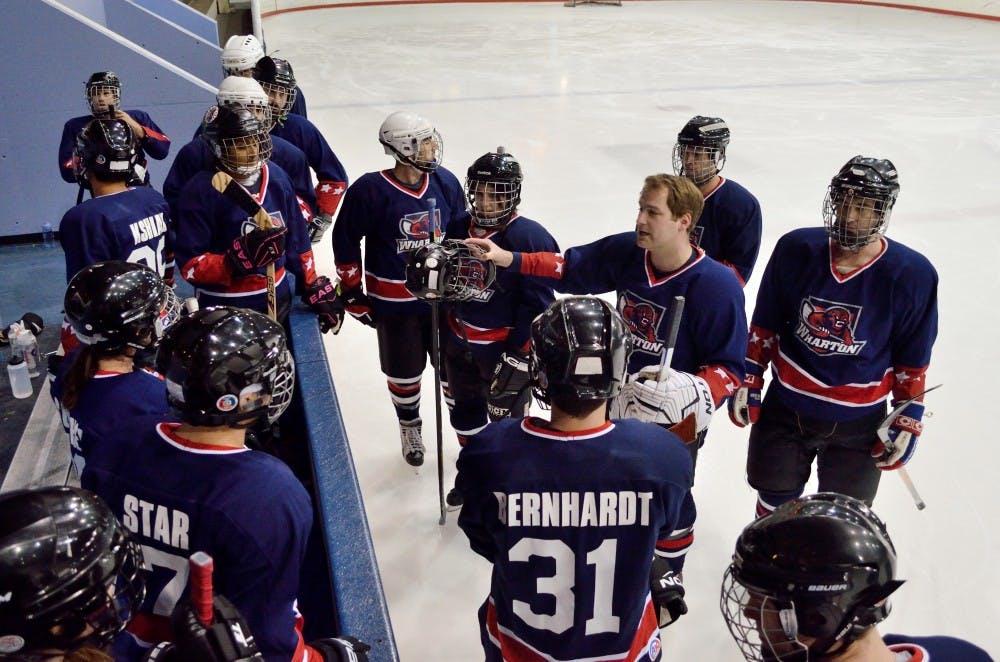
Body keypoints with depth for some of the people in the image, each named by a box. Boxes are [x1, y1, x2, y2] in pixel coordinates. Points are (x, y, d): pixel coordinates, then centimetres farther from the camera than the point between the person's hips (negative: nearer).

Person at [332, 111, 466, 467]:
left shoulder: (445, 182, -4)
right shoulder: (370, 191, -18)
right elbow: (345, 240, -8)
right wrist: (352, 293, -4)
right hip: (392, 302, -3)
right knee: (404, 372, 13)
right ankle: (409, 426, 40)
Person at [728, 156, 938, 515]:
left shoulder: (912, 274, -16)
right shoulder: (796, 249, -12)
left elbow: (912, 358, -4)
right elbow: (764, 324, 0)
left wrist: (908, 420, -2)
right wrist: (748, 380, 1)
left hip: (858, 422, -1)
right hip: (785, 408, 2)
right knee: (774, 504, 20)